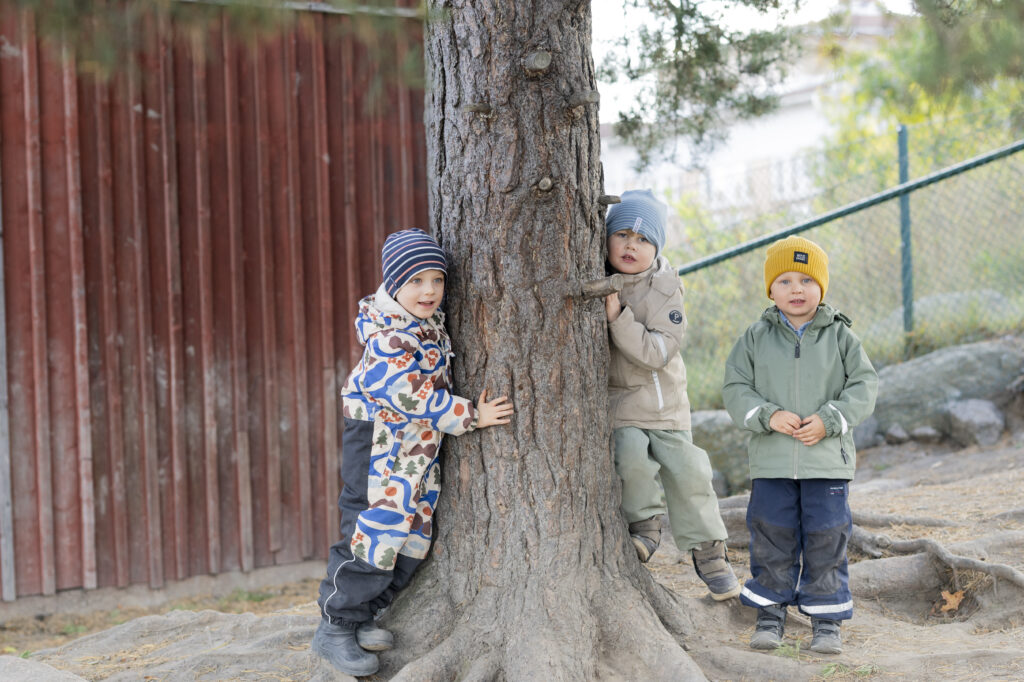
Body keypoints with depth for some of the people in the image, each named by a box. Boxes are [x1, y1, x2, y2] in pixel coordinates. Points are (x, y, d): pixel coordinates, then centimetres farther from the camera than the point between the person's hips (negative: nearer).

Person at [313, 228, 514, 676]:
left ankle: (361, 617, 25)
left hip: (419, 447, 10)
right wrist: (471, 416, -24)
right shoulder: (387, 339, -24)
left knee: (410, 537, 13)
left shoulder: (429, 323, 6)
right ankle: (335, 627, 3)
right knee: (376, 531, -9)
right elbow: (413, 397, -28)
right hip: (380, 446, -10)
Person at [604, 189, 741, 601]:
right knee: (632, 455, -24)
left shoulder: (664, 288, -11)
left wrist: (618, 316, -30)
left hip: (663, 400, 0)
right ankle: (644, 524, 2)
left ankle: (707, 550, 15)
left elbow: (656, 353, -21)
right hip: (614, 396, 0)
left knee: (686, 469, -3)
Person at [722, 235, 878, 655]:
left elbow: (863, 387, -1)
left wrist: (828, 420, -14)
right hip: (771, 461, 1)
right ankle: (770, 614, 20)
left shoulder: (839, 336, 1)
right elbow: (736, 389, 2)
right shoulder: (756, 338, 4)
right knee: (771, 538, 6)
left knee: (826, 540, 3)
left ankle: (826, 620, 14)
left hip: (827, 460, -1)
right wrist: (768, 416, -15)